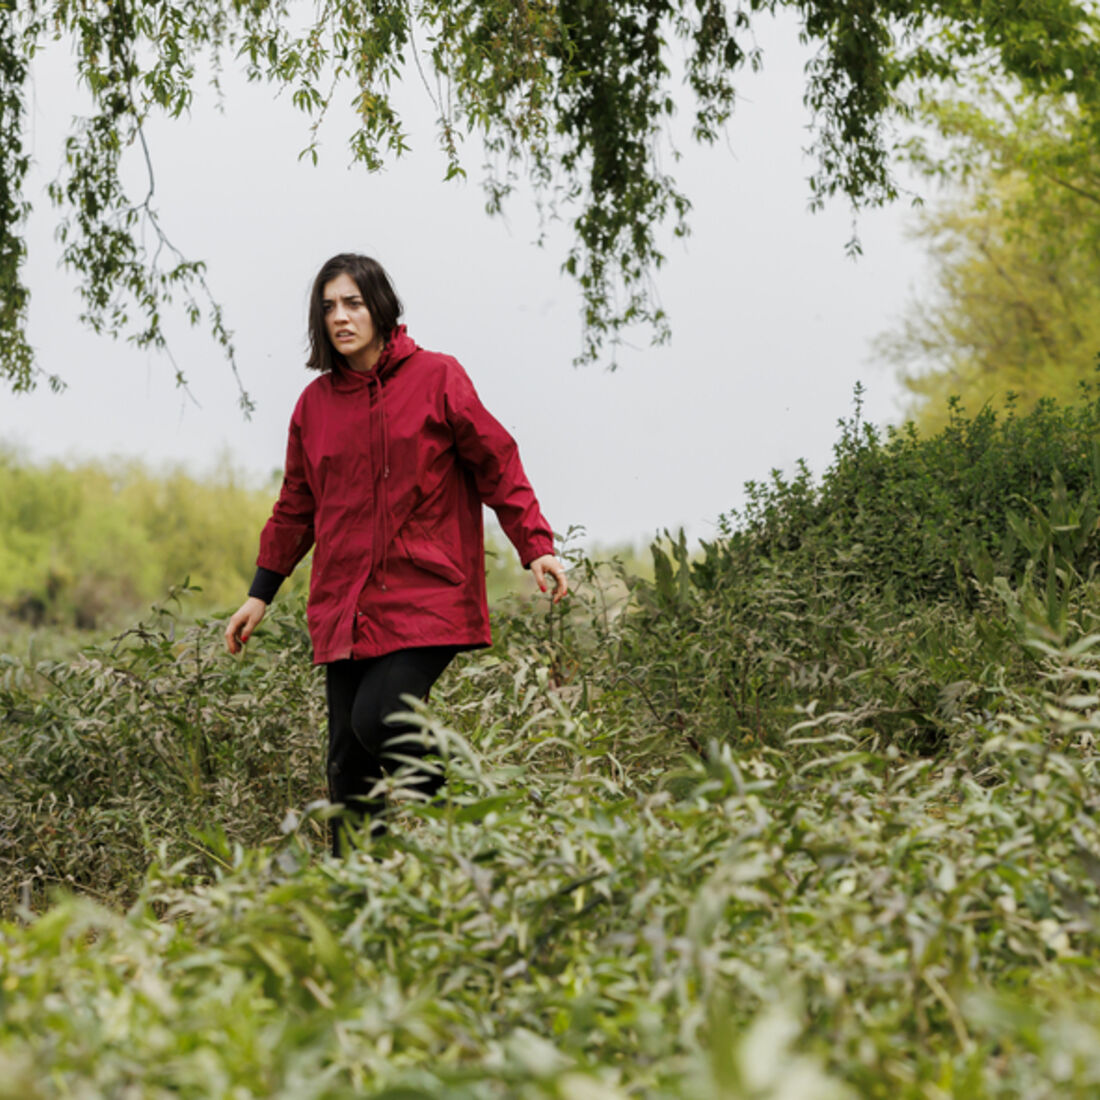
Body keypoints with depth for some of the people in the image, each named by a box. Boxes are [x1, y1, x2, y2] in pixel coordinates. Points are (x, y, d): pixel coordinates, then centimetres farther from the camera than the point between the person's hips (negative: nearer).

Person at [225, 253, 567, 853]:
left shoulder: (437, 378, -1)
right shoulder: (316, 402, 11)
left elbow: (496, 466, 1)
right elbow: (296, 506, 21)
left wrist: (536, 548, -9)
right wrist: (261, 594, 20)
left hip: (426, 596, -4)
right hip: (345, 608, 5)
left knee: (377, 718, -21)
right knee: (348, 763, 2)